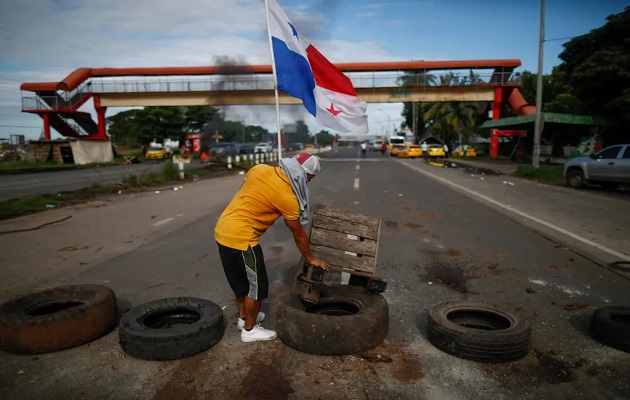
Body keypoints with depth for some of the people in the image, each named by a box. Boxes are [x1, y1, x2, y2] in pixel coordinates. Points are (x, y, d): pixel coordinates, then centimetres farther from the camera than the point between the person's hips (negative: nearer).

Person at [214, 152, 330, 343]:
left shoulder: (260, 168, 3)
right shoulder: (288, 197, -14)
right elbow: (299, 235, -2)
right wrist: (311, 259, 12)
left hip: (223, 230, 9)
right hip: (241, 238, -9)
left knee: (240, 280, 24)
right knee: (257, 285, 8)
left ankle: (243, 317, 42)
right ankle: (249, 330, 23)